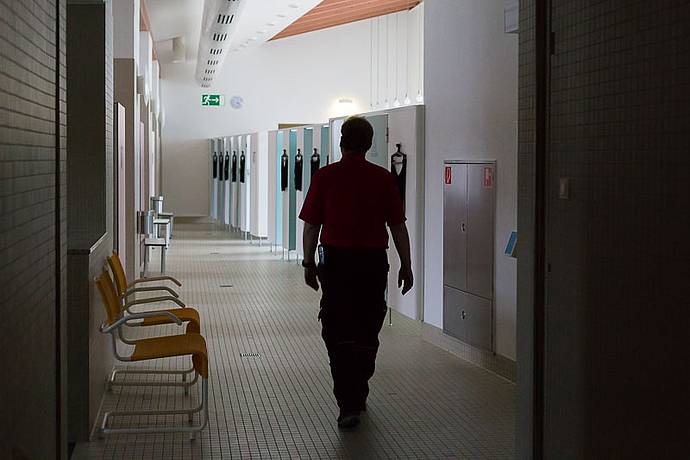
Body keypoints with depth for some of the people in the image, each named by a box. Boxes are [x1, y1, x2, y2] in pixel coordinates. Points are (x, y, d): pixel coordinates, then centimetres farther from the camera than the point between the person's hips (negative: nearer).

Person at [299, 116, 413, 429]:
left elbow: (311, 226, -2)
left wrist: (309, 264, 10)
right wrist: (406, 266, 10)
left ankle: (349, 404, -8)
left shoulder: (325, 176, -4)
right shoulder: (383, 178, -2)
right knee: (367, 331, 16)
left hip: (336, 261, -2)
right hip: (373, 262, 2)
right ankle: (358, 394, 29)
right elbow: (398, 227, 1)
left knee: (338, 333, 1)